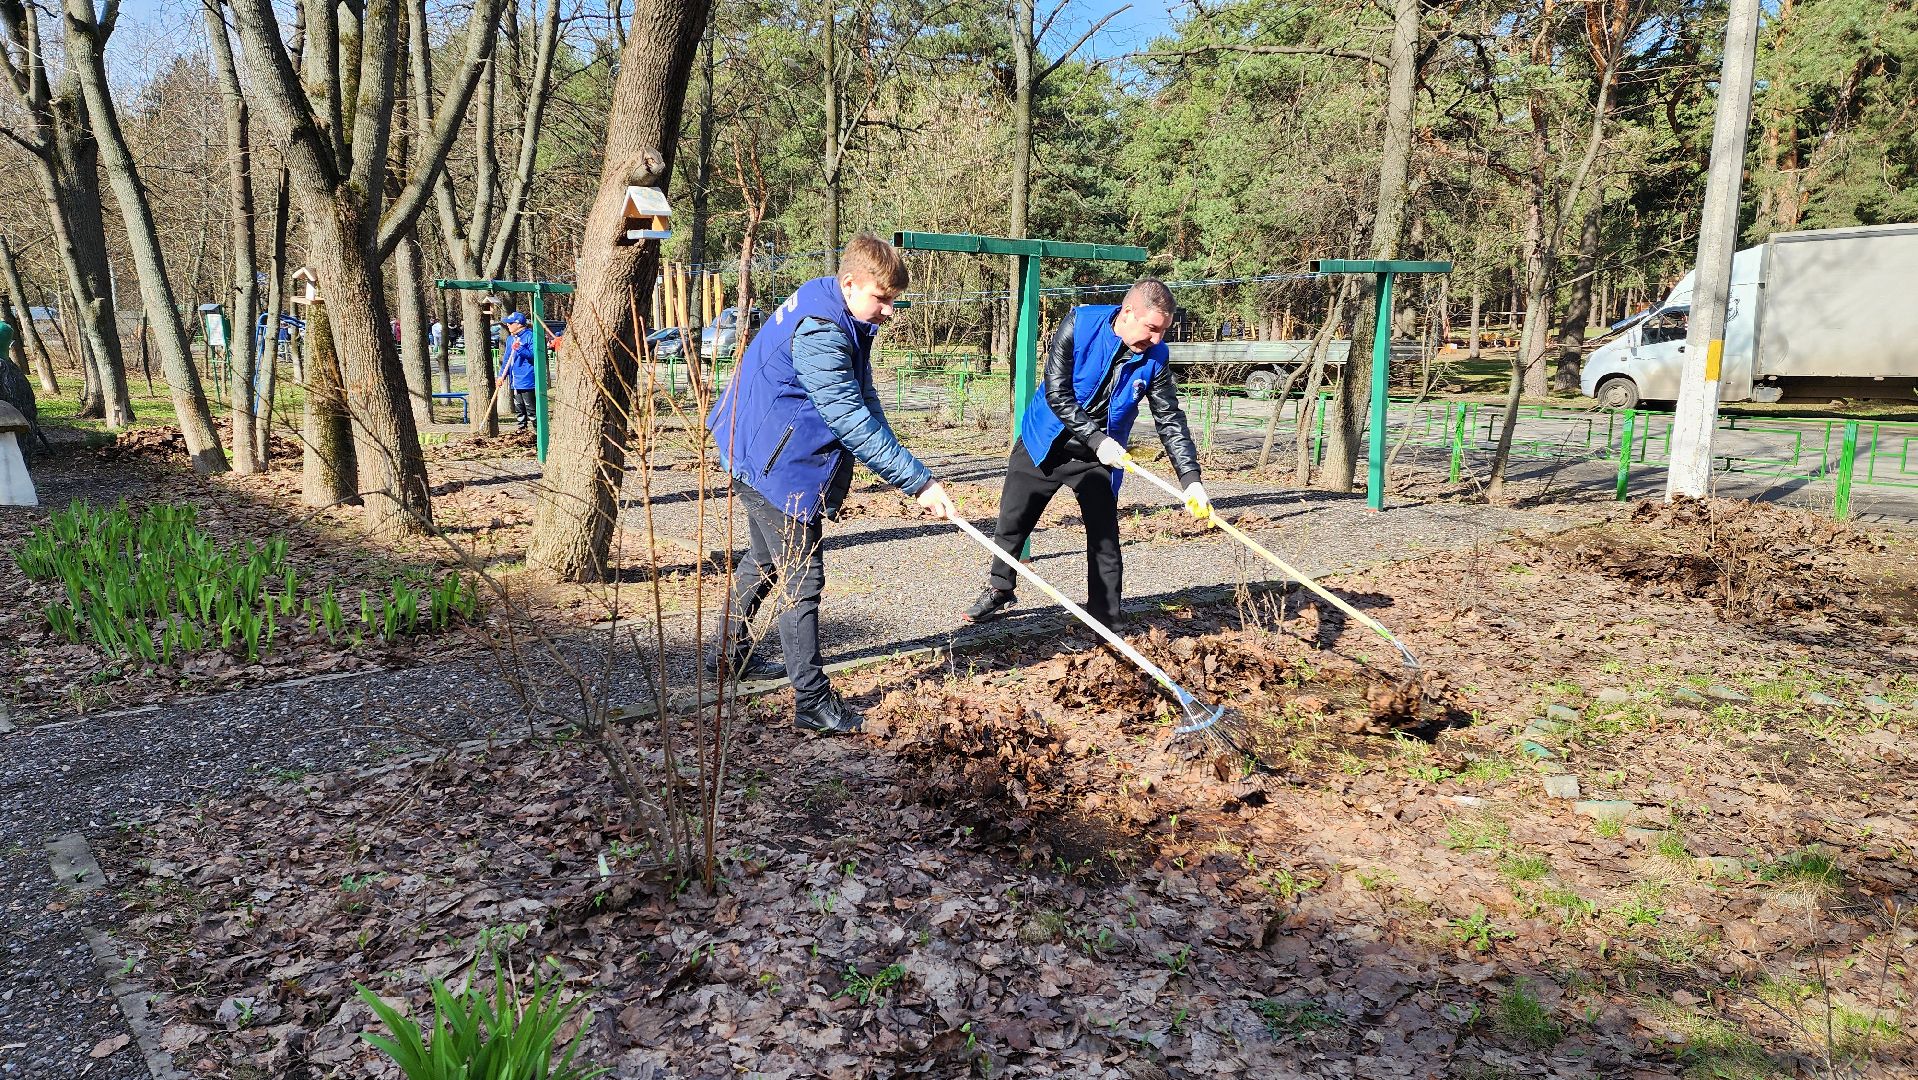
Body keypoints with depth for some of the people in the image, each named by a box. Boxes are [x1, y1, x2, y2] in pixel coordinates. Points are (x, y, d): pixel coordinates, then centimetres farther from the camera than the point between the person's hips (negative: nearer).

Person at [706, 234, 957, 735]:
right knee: (802, 577, -8)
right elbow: (852, 422, -30)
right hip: (773, 463, -11)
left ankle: (730, 654, 42)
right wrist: (919, 481, -30)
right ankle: (813, 701, -3)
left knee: (765, 560, 25)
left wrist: (905, 474, -4)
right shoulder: (818, 332, -26)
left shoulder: (842, 321, 6)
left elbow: (865, 404, 6)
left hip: (760, 456, 11)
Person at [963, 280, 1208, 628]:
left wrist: (1191, 479, -19)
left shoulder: (1154, 356, -14)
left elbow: (1170, 420, -10)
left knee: (1105, 542, -6)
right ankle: (999, 591, 35)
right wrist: (1097, 439, -28)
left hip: (1100, 456, 1)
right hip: (1045, 442, 0)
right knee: (1011, 523, 12)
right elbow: (1057, 394, -22)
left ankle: (1105, 621, 7)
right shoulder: (1080, 324, -21)